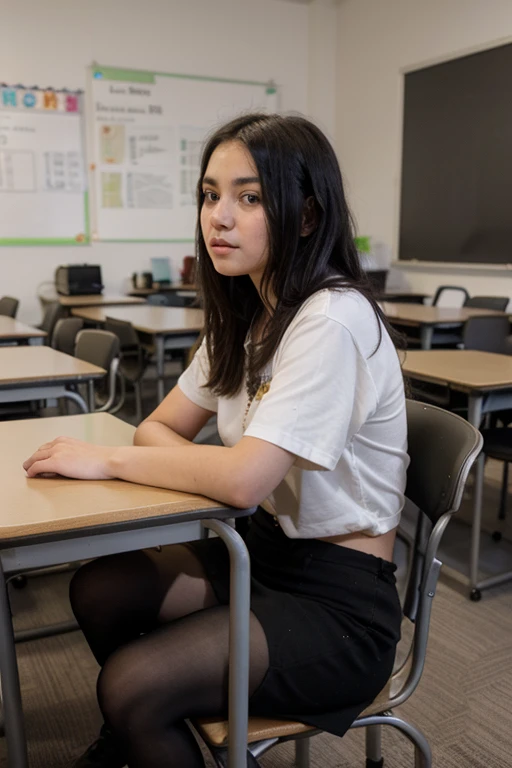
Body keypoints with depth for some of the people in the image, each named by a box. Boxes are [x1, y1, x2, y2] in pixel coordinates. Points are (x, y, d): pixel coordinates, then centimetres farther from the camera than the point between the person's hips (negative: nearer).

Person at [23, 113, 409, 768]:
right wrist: (205, 469, -17)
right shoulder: (245, 315, 5)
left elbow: (245, 477, -30)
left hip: (341, 601, -7)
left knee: (131, 684, -18)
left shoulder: (333, 320, -23)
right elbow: (161, 427, 6)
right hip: (267, 553, 8)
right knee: (98, 588, -1)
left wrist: (105, 460, -17)